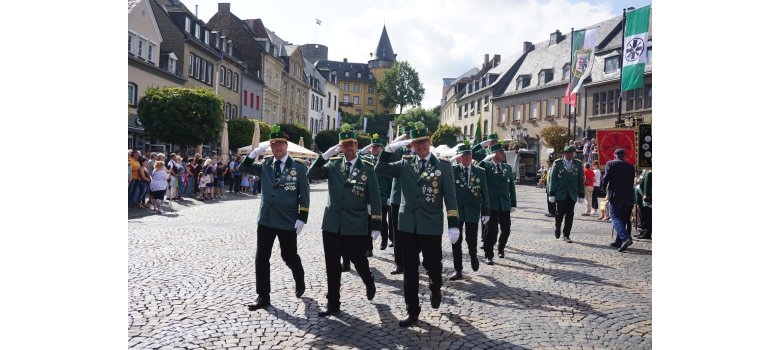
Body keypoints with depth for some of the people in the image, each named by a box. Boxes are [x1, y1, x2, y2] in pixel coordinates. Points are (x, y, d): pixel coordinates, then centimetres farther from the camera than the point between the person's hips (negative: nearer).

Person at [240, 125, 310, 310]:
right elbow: (243, 169, 3)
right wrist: (256, 151, -8)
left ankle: (300, 282, 38)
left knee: (290, 257, 9)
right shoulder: (265, 165, 6)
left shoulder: (299, 167, -4)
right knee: (261, 259, 4)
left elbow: (304, 195, -5)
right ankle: (263, 296, 15)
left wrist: (302, 218, -11)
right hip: (265, 220, 3)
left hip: (288, 222, -3)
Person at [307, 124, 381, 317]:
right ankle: (333, 303, 20)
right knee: (332, 266, 7)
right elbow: (311, 175, -6)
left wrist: (375, 225, -5)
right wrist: (325, 155, -15)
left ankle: (369, 283, 43)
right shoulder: (333, 164, 4)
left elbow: (375, 198, -2)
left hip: (357, 226, -2)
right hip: (332, 224, 2)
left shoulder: (367, 168, -3)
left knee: (359, 261, 11)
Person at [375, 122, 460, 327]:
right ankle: (412, 311, 19)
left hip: (431, 226, -2)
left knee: (432, 264, 8)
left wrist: (453, 225, -8)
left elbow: (450, 197, -2)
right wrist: (390, 148, -11)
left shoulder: (443, 166, 1)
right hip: (407, 225, 2)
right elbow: (380, 171, 0)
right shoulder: (405, 165, 7)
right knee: (409, 270, 7)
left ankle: (435, 289, 42)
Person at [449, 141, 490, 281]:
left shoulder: (480, 171, 2)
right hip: (457, 211, 0)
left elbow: (484, 193, 3)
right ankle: (458, 270, 14)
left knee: (471, 240, 7)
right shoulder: (453, 170, 0)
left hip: (473, 211, 1)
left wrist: (486, 212, 0)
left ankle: (473, 256, 41)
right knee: (456, 241, 3)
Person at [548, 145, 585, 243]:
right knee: (559, 213, 3)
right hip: (560, 194, -1)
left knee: (570, 215, 2)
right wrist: (552, 194, -4)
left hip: (572, 194, 2)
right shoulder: (557, 163, 1)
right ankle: (557, 228, 30)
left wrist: (581, 194, 3)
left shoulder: (578, 164, 6)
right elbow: (553, 179, 0)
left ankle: (566, 235, 12)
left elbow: (581, 180, 7)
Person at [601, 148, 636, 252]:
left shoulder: (610, 164, -3)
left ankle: (625, 238, -25)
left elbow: (606, 178, -8)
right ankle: (619, 241, 17)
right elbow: (632, 182, 10)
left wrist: (603, 187, 9)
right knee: (623, 219, 12)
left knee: (615, 218, -5)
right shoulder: (630, 166, 10)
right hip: (628, 196, 5)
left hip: (615, 194, -5)